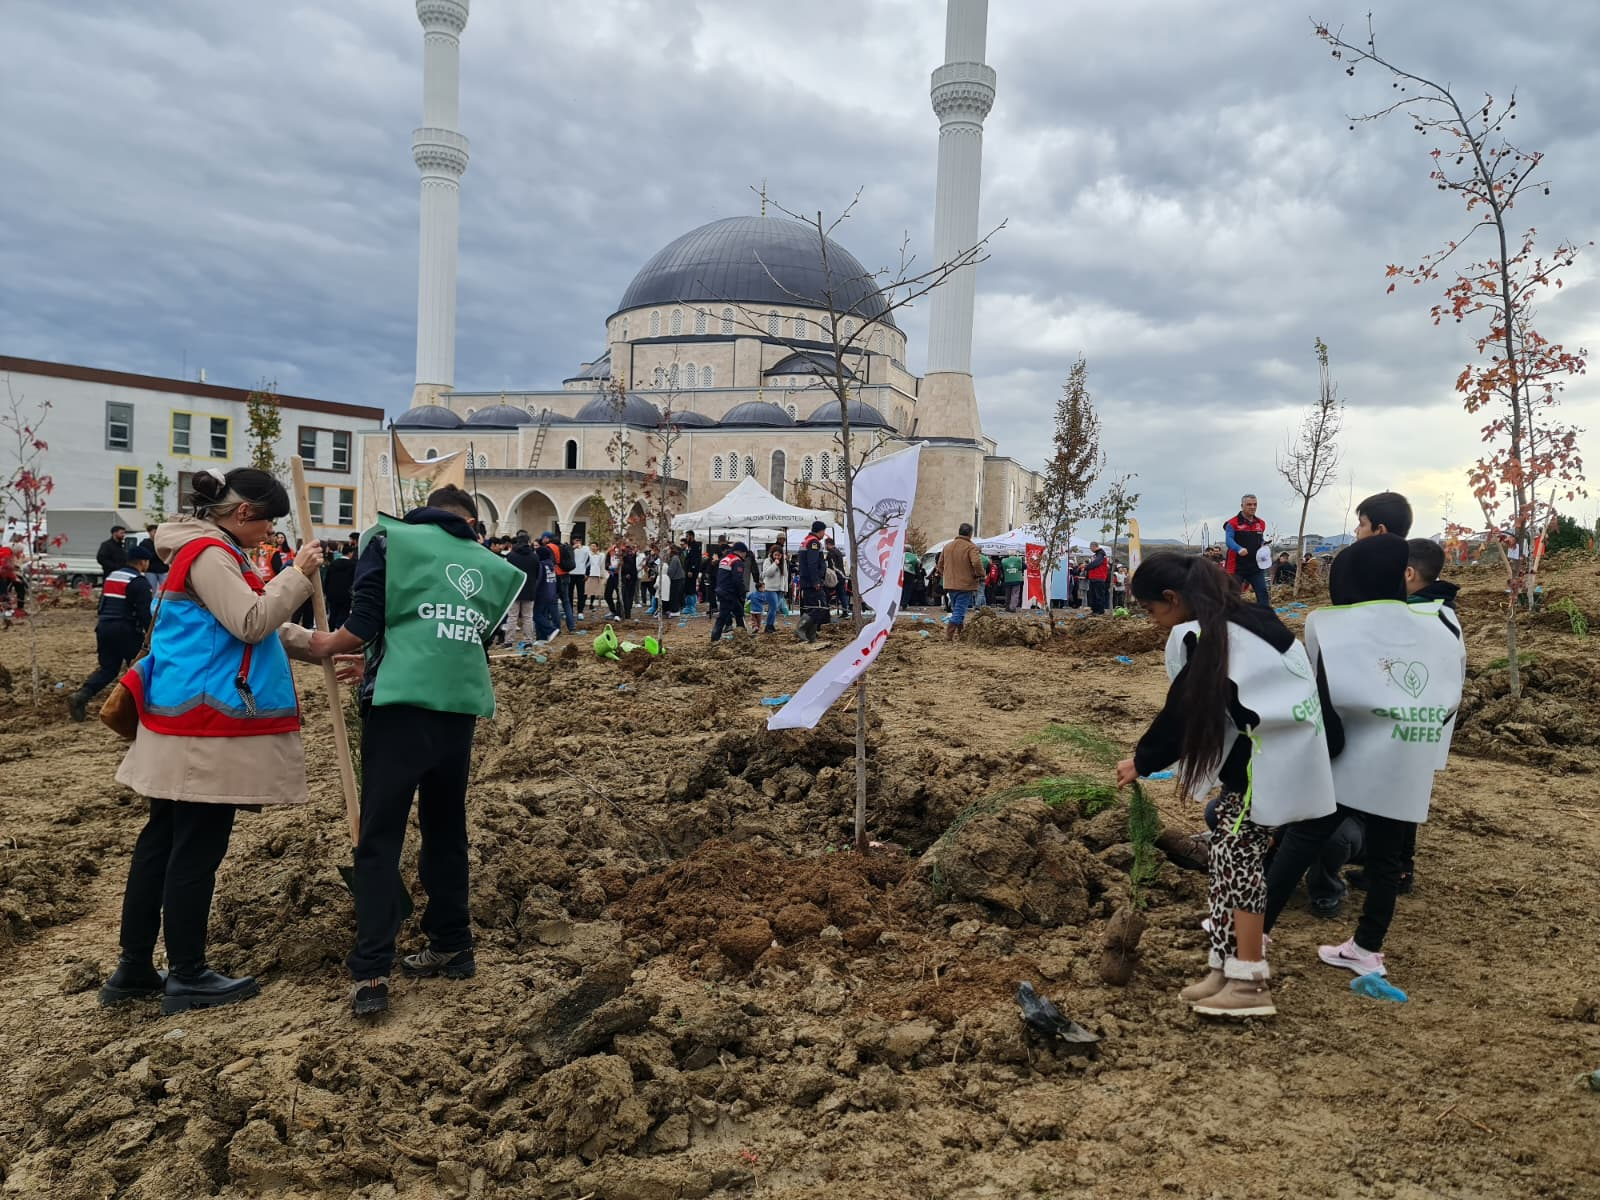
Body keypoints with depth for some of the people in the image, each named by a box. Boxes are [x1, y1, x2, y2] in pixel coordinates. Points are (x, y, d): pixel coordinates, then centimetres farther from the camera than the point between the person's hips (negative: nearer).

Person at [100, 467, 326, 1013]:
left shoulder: (214, 552, 18)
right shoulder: (208, 553, -15)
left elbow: (260, 627, 21)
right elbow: (252, 622, -22)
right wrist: (298, 574, -15)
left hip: (188, 722, 11)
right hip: (207, 726, -11)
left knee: (161, 842, 14)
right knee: (195, 851, -1)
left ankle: (133, 969, 23)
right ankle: (187, 978, 9)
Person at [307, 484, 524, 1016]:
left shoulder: (391, 539, 4)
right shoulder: (491, 568, 15)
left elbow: (363, 625, -6)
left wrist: (328, 645, 16)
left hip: (400, 705, -4)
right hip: (459, 707, 4)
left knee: (379, 839, 1)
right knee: (446, 830, 18)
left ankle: (370, 974, -2)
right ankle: (452, 947, 28)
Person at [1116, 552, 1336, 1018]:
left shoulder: (1201, 637, -16)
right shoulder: (1238, 618, 11)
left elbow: (1183, 712, -9)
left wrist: (1141, 761, 4)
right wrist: (1195, 761, 14)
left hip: (1266, 761, -9)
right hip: (1268, 752, 9)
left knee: (1237, 855, -3)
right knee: (1228, 853, 11)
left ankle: (1249, 982, 3)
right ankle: (1227, 966, 17)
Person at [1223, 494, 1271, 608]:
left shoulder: (1261, 524, 12)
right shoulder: (1232, 523, -7)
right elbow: (1229, 540, -19)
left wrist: (1266, 549, 0)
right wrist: (1239, 549, -38)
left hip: (1256, 567, 5)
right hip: (1237, 567, -5)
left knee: (1263, 593, 0)